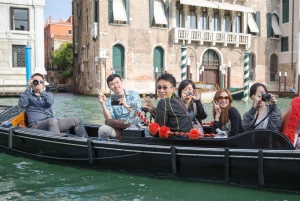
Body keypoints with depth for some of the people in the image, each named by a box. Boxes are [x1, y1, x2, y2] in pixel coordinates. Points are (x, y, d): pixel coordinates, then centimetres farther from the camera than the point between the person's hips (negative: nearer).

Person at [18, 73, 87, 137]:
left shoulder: (48, 94, 21)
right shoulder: (28, 96, 11)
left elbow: (50, 102, -4)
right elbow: (22, 104, -13)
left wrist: (41, 91, -17)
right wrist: (28, 88, -16)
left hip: (51, 123, 5)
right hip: (36, 125, -5)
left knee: (77, 120, -3)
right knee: (53, 121, -39)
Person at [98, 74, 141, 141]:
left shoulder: (133, 94, 4)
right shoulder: (109, 101, 9)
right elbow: (109, 119, -5)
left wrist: (126, 105, -23)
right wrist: (103, 103, -14)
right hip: (117, 129, 2)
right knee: (103, 129, -27)